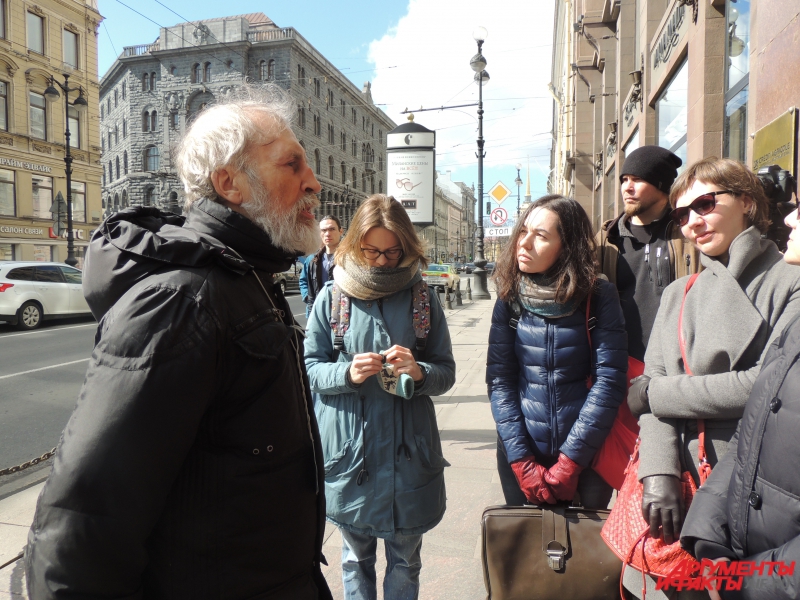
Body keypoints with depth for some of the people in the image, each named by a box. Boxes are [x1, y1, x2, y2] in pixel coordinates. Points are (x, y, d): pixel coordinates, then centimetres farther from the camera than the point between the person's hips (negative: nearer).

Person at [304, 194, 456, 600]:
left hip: (408, 450, 1)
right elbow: (310, 367, -1)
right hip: (349, 449, 0)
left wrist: (419, 372, -19)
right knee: (356, 556, 19)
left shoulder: (423, 299, 0)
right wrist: (347, 373, -20)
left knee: (405, 559, 16)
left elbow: (447, 372, 2)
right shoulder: (332, 297, -2)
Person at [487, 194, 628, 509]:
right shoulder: (510, 299, -3)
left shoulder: (599, 297, -9)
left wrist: (569, 463, -15)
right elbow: (499, 379, -6)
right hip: (521, 455, 2)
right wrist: (522, 463, -13)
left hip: (586, 457, -2)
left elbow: (609, 380, -13)